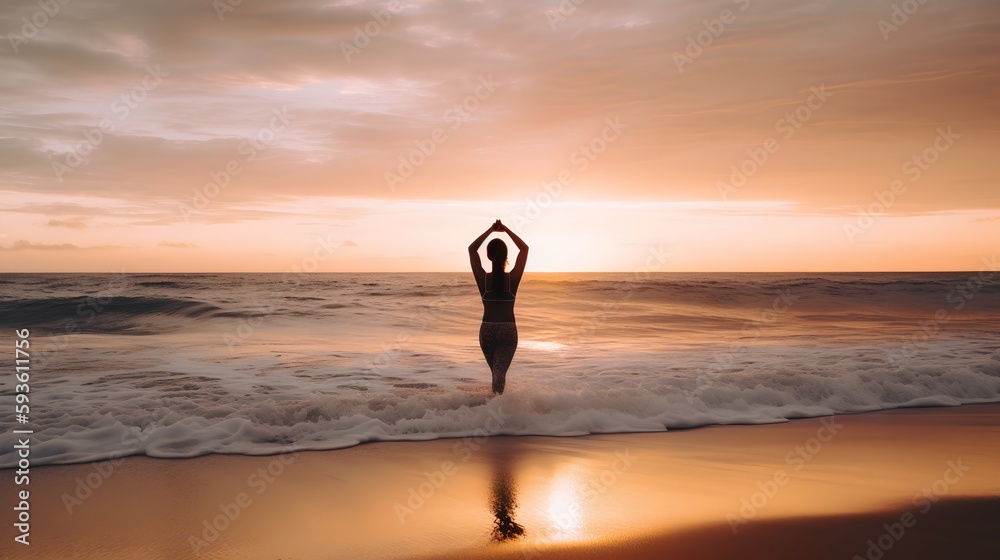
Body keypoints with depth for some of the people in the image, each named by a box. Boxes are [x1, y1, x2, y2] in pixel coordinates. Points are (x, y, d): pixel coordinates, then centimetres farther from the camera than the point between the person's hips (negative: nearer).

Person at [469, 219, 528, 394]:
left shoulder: (483, 278, -7)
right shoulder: (513, 278, -9)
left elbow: (472, 249, 2)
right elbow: (524, 248, -1)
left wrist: (491, 230, 0)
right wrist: (506, 230, -3)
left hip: (487, 329, 2)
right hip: (508, 330, -2)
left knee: (496, 371, 20)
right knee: (500, 372, -4)